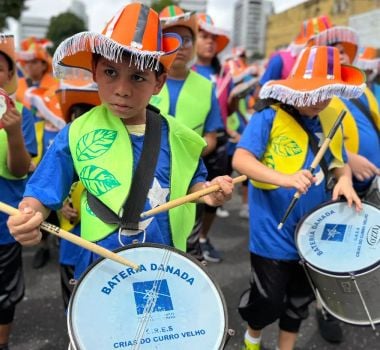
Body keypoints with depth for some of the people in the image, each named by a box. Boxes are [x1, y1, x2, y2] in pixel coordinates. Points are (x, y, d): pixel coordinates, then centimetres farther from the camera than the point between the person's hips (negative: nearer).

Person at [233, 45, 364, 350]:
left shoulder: (330, 123, 4)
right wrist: (285, 178, -37)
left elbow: (340, 163, 14)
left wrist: (345, 180, -10)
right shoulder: (269, 118, -15)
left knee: (300, 301, 20)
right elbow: (240, 160, -24)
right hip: (273, 234, -5)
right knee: (269, 301, 8)